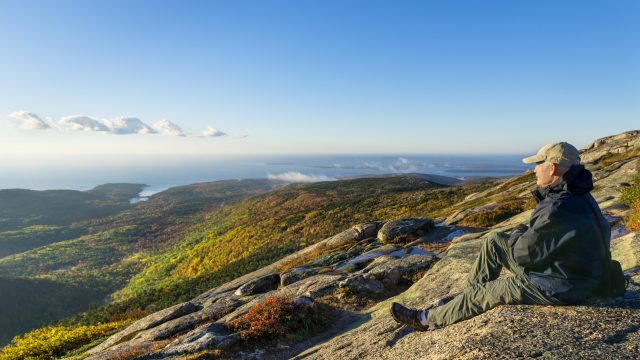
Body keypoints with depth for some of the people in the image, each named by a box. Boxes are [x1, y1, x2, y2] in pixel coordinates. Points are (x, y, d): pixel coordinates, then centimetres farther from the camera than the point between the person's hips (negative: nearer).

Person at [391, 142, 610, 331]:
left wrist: (518, 234, -3)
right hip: (558, 263, 9)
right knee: (493, 240, 8)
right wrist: (524, 235, -2)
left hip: (559, 287, -9)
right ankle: (467, 297, 17)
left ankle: (428, 319, 17)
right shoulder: (574, 195, 1)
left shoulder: (558, 210, -33)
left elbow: (523, 253, -23)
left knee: (484, 294, -2)